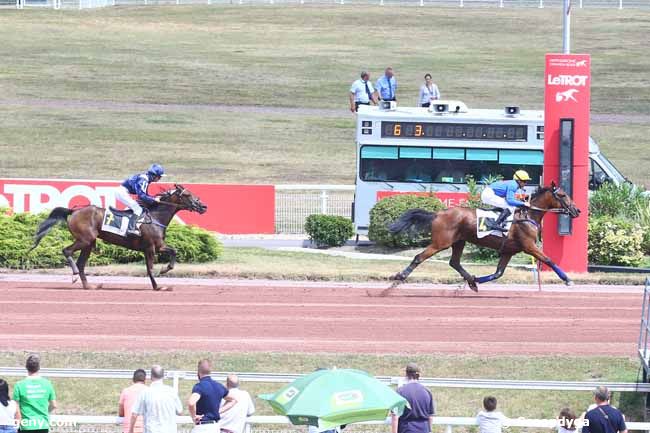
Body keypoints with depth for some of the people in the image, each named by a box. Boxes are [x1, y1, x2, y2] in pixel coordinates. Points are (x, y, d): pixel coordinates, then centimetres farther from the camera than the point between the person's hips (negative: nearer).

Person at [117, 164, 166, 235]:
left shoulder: (146, 178, 12)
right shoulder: (143, 180, -19)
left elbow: (144, 194, 20)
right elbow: (141, 196, -23)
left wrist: (155, 198, 8)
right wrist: (154, 200, -14)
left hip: (121, 192, 10)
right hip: (123, 192, -10)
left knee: (136, 208, 18)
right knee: (138, 209, -15)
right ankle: (131, 229, -22)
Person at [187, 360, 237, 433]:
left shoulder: (199, 386, -15)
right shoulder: (218, 386, 9)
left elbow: (191, 403, -34)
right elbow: (233, 400, 24)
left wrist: (193, 416, -16)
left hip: (202, 427, -8)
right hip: (216, 427, 8)